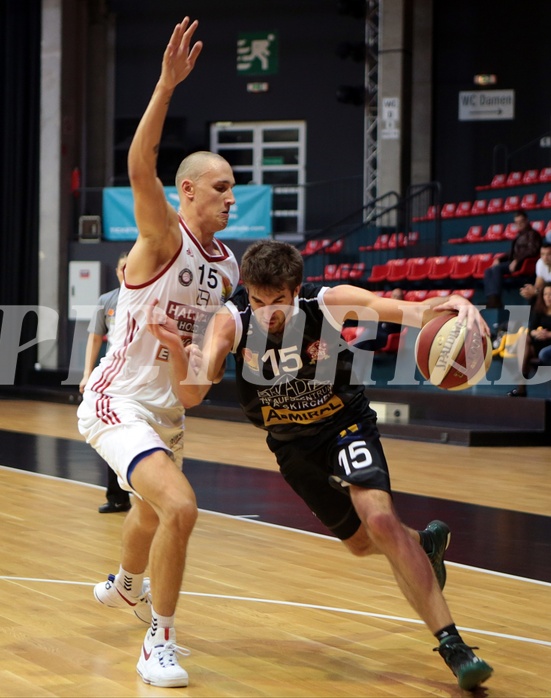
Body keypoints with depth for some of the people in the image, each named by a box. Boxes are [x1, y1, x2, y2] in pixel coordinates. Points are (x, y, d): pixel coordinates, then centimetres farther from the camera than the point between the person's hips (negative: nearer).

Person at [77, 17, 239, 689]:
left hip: (168, 408, 8)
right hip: (118, 404, -8)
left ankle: (126, 585, 62)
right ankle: (159, 642, -11)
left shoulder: (226, 265, 4)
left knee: (151, 510, 30)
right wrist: (167, 84, -46)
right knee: (179, 507, -27)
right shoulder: (162, 237, -18)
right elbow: (140, 168, -37)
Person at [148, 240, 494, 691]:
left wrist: (450, 305, -60)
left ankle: (452, 643, -21)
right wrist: (175, 347, -52)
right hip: (292, 442, 4)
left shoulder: (329, 302, -27)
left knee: (380, 520, -26)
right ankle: (426, 544, 50)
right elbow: (192, 394, -32)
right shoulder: (231, 321, -24)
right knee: (360, 541, 15)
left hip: (346, 423, -3)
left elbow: (410, 311, -38)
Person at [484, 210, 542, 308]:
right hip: (513, 262, 9)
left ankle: (496, 301, -43)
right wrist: (498, 259, 8)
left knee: (496, 269, -30)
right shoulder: (519, 235, 27)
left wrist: (516, 261, -25)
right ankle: (490, 300, -29)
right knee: (488, 271, -12)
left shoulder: (532, 234, 1)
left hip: (523, 263, -9)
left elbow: (532, 251, -15)